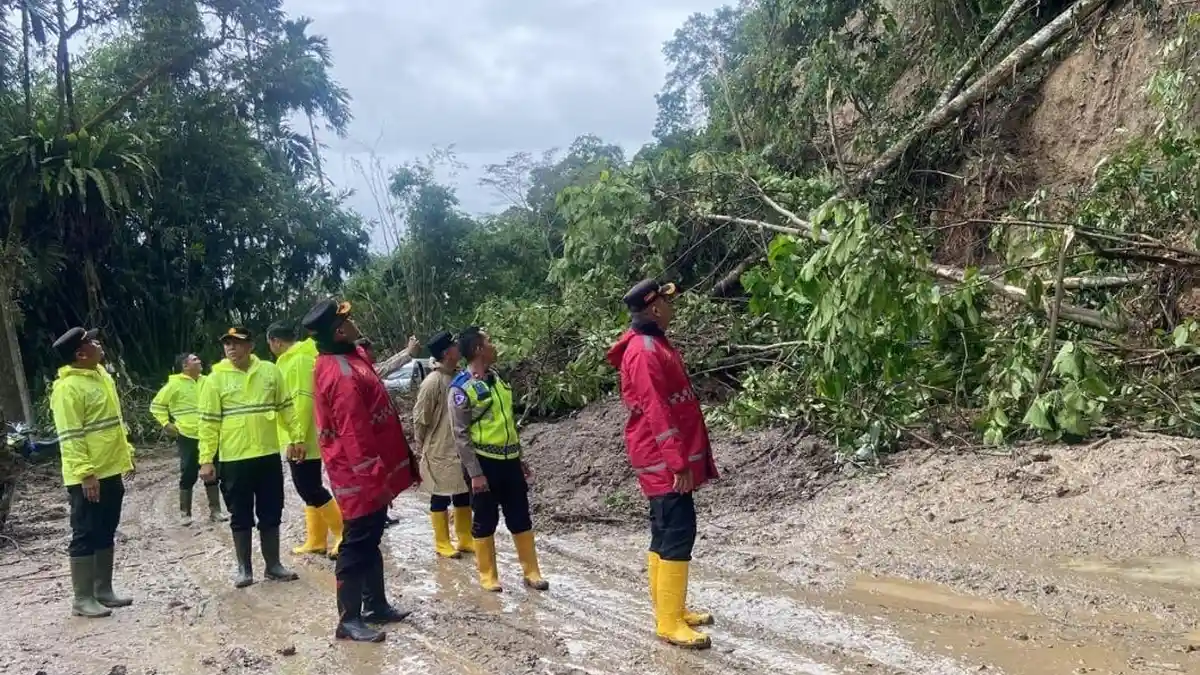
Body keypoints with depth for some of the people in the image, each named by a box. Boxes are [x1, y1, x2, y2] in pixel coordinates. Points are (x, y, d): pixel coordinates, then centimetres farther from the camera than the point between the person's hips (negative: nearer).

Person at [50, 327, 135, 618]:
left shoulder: (101, 375, 12)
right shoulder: (68, 387, -17)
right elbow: (70, 438, -21)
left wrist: (126, 452, 20)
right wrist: (85, 473, -25)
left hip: (111, 471, 9)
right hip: (89, 478, -9)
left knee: (106, 535, 15)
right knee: (86, 536, -1)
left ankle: (104, 591, 24)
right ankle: (82, 599, 8)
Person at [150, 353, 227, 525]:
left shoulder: (206, 381, 7)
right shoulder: (175, 384, -8)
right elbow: (156, 405, -3)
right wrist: (166, 424, -11)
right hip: (187, 437, -5)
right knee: (188, 476, 1)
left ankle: (215, 511, 16)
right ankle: (185, 513, 13)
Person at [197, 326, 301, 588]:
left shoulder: (270, 371, 2)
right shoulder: (216, 379, -4)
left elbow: (286, 407, 8)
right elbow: (208, 422, -4)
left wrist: (296, 437, 2)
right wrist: (206, 459, -8)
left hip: (268, 455, 2)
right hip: (234, 459, -2)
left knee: (271, 514, 10)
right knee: (241, 516, 7)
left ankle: (273, 565, 22)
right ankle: (244, 568, 19)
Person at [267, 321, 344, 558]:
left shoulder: (300, 360, -16)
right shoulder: (292, 359, 16)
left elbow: (303, 400, -23)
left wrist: (298, 438, -25)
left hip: (302, 441, -10)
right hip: (297, 440, 10)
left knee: (310, 489, -8)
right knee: (309, 488, 12)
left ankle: (343, 533, -1)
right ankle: (316, 541, 18)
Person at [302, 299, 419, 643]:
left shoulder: (347, 358, 6)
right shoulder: (343, 375, -25)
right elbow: (355, 434, -27)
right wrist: (375, 477, -23)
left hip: (368, 475, 10)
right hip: (361, 477, -10)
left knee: (370, 541, 19)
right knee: (358, 545, 0)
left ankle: (376, 604, 32)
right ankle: (349, 619, 11)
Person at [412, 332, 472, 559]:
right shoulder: (433, 382, -18)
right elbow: (420, 420, -12)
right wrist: (421, 450, -6)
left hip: (462, 448, 7)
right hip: (440, 451, -7)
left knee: (464, 494, 14)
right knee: (441, 497, 6)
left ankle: (465, 539, 27)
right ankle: (442, 543, 18)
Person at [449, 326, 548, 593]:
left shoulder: (496, 378, 10)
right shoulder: (461, 388, -13)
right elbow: (461, 435, -14)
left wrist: (519, 457, 18)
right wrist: (475, 473, -17)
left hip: (509, 460, 7)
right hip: (484, 462, -6)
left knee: (520, 518, 10)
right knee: (485, 521, 5)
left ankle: (531, 571, 20)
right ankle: (488, 576, 18)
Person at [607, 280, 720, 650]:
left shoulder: (655, 345, 16)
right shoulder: (644, 350, -17)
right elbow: (656, 412, -22)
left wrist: (685, 458, 21)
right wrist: (678, 462, -22)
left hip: (668, 458, 10)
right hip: (663, 460, -10)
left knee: (665, 532, 13)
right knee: (678, 533, -9)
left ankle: (669, 609, 21)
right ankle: (670, 622, -4)